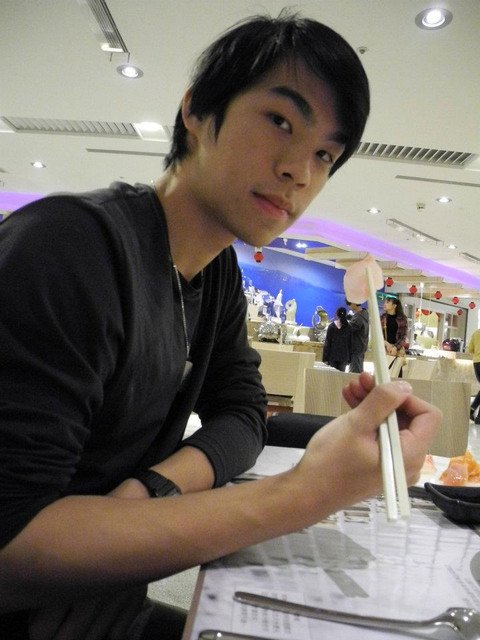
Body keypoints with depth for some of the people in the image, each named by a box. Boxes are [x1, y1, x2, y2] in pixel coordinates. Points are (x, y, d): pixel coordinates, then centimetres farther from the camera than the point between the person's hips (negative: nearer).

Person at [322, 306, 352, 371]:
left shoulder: (331, 326, -6)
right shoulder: (348, 327, -2)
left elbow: (327, 343, -5)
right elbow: (350, 343, 2)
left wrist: (325, 358, -1)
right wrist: (349, 358, 9)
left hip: (332, 356, -1)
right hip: (344, 357, 1)